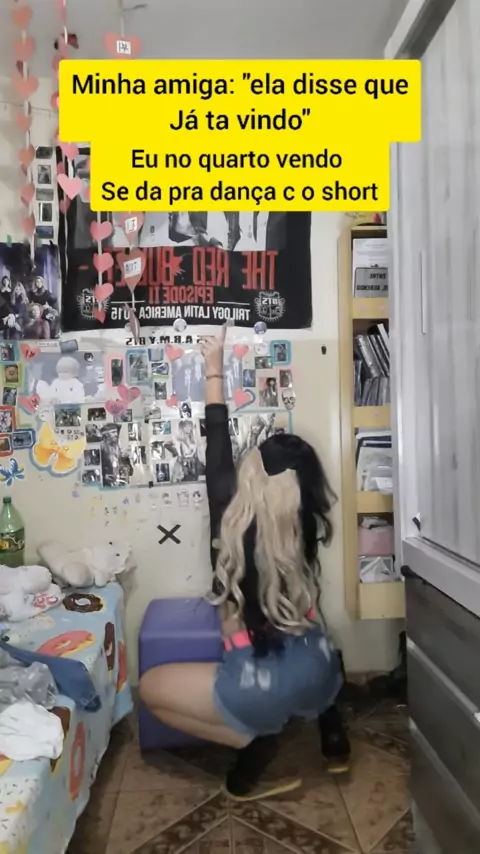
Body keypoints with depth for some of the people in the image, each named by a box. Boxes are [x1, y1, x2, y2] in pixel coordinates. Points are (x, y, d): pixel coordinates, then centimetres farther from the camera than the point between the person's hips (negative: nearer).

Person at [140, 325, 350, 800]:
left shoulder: (232, 516, -13)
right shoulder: (303, 523, -4)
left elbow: (217, 448, 1)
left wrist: (214, 369, 12)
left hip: (263, 685, -6)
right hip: (321, 672, 6)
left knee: (149, 687, 14)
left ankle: (253, 740, 4)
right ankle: (324, 716, 22)